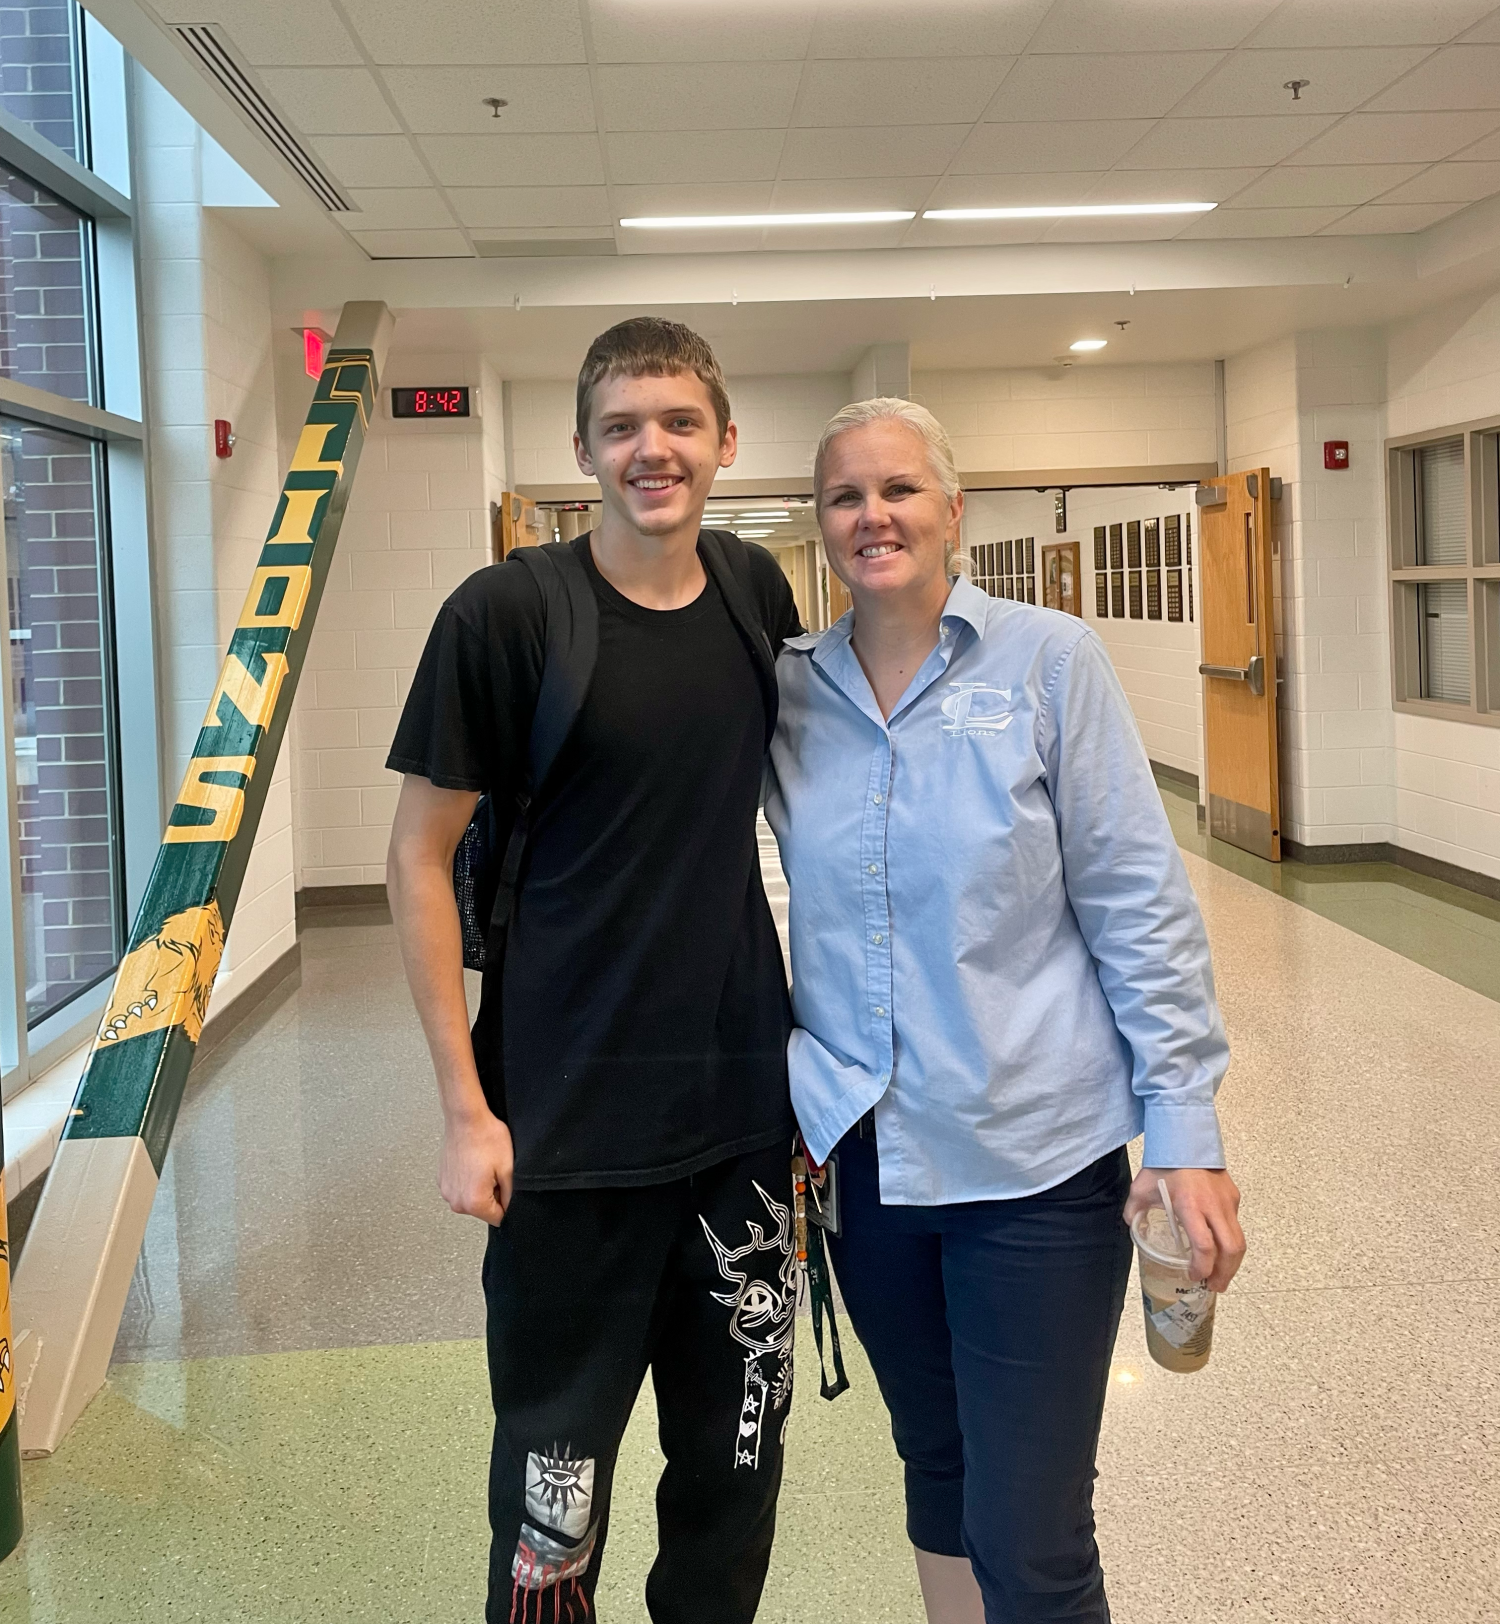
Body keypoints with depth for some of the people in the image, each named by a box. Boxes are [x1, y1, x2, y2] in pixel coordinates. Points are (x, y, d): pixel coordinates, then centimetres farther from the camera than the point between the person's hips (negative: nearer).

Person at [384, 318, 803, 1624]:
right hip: (570, 1122, -4)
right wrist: (467, 1108, -10)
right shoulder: (505, 614, -11)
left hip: (746, 1105, 5)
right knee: (557, 1475, 8)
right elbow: (420, 855, -7)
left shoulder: (757, 592, 3)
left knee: (738, 1463, 16)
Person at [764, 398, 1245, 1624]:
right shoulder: (791, 692, 2)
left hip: (1035, 1159, -3)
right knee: (938, 1477, 20)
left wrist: (1185, 1130, -10)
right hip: (868, 1157, 4)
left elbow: (1140, 907, -7)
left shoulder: (1048, 661, -7)